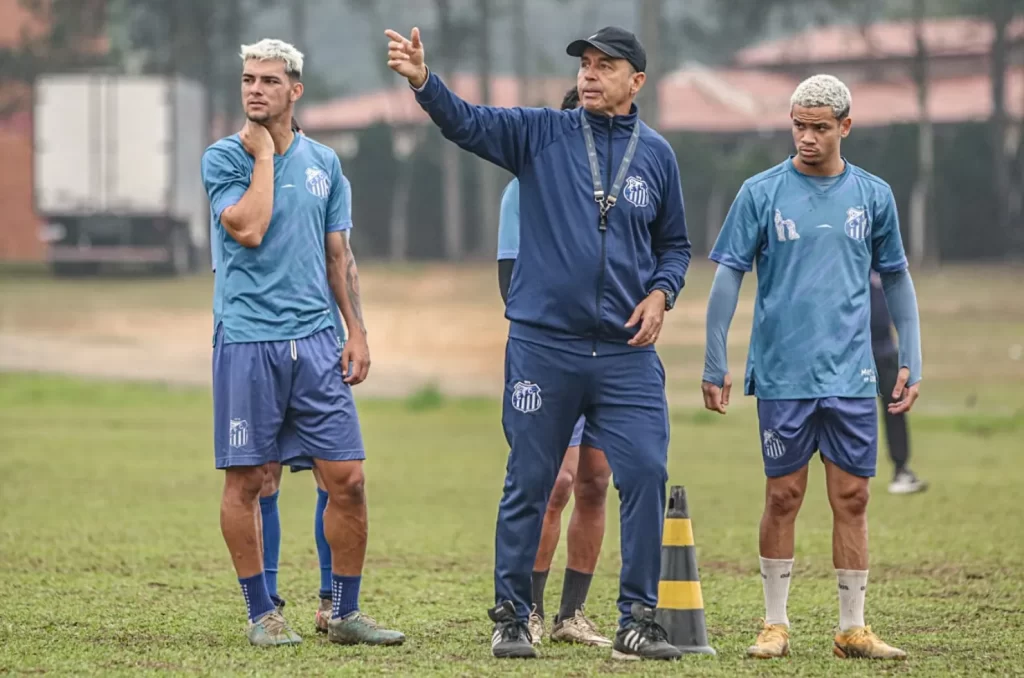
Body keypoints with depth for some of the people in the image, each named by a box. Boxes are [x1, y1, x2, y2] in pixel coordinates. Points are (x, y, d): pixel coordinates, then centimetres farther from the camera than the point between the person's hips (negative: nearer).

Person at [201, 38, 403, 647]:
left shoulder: (323, 162, 12)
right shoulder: (225, 157, 0)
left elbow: (339, 256, 15)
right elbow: (248, 229, -16)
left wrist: (357, 332, 7)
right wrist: (264, 153, -9)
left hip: (315, 341, 3)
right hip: (246, 340, -3)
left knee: (347, 478, -1)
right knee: (246, 481, 0)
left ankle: (345, 612, 10)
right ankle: (262, 613, 11)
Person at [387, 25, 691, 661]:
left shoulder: (656, 154, 9)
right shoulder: (542, 134, 2)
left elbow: (675, 244, 19)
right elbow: (467, 122, -12)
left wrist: (661, 293, -1)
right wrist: (423, 80, -30)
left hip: (627, 352, 1)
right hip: (543, 344, -1)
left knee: (646, 476, -7)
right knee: (529, 484, 5)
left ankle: (638, 621, 3)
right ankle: (511, 618, 16)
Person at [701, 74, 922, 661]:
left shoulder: (873, 195, 7)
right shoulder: (762, 193, 0)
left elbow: (897, 280, 14)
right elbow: (728, 277, 1)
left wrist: (911, 363, 8)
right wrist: (715, 365, -3)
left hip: (852, 375, 2)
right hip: (781, 373, -2)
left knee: (852, 498, 1)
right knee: (783, 497, 2)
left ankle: (853, 629, 7)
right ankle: (776, 624, 11)